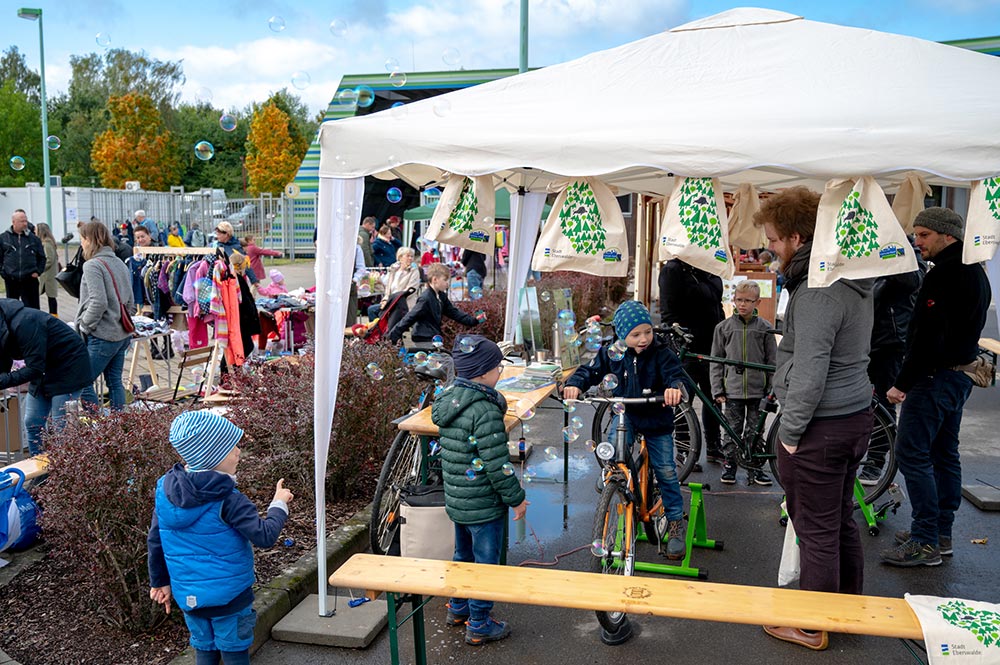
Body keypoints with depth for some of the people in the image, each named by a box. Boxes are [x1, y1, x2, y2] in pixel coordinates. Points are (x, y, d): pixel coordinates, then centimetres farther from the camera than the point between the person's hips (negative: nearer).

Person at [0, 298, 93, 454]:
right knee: (31, 424, 9)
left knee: (60, 426, -10)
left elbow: (34, 368, -29)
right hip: (44, 370, 10)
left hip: (68, 367, -9)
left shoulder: (24, 323, -30)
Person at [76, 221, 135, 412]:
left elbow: (98, 302, -20)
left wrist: (84, 325, -9)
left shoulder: (93, 265, -12)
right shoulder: (120, 264, 13)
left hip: (102, 337, -8)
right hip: (123, 334, 8)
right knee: (115, 382, 14)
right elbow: (130, 301, 17)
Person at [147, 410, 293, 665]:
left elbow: (154, 541, 3)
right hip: (229, 595, -5)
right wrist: (279, 504, -6)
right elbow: (265, 536, -22)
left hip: (188, 596, 5)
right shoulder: (228, 501, -22)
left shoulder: (164, 490, -5)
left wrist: (160, 582, 15)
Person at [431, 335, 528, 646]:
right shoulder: (485, 411, -25)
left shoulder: (449, 400, 2)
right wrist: (516, 499, -13)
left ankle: (458, 608, 41)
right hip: (484, 504, -8)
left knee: (463, 554, 25)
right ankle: (479, 625, 20)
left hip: (456, 499, 9)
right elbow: (497, 464, -24)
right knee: (485, 562, 7)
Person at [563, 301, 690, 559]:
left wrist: (675, 387, -50)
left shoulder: (661, 353, -15)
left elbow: (675, 374, -25)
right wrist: (575, 384, -27)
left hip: (656, 418, -1)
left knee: (665, 471, 1)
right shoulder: (611, 353, -8)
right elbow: (591, 370, -6)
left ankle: (675, 521, 18)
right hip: (625, 414, 2)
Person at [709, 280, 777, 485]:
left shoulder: (765, 328, 3)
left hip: (758, 391, 0)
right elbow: (716, 362, 4)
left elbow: (772, 361, 5)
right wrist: (717, 390, -1)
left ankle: (755, 469, 18)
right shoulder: (724, 327, 3)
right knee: (732, 430, 7)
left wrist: (772, 390, 1)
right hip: (733, 390, 0)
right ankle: (729, 465, 20)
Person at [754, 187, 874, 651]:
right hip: (855, 417, 10)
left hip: (820, 428, -9)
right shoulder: (854, 281, 9)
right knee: (841, 521, 21)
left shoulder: (816, 293, -23)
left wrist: (789, 432, -15)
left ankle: (812, 628, 19)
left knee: (817, 532, 4)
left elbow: (809, 375, -24)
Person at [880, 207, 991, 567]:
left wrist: (902, 383, -19)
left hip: (935, 377, -11)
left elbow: (926, 336, -24)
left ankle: (925, 542, -4)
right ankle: (942, 534, 23)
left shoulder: (943, 275, -19)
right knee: (944, 454, 15)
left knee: (912, 453, -7)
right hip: (961, 375, 11)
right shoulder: (975, 273, 15)